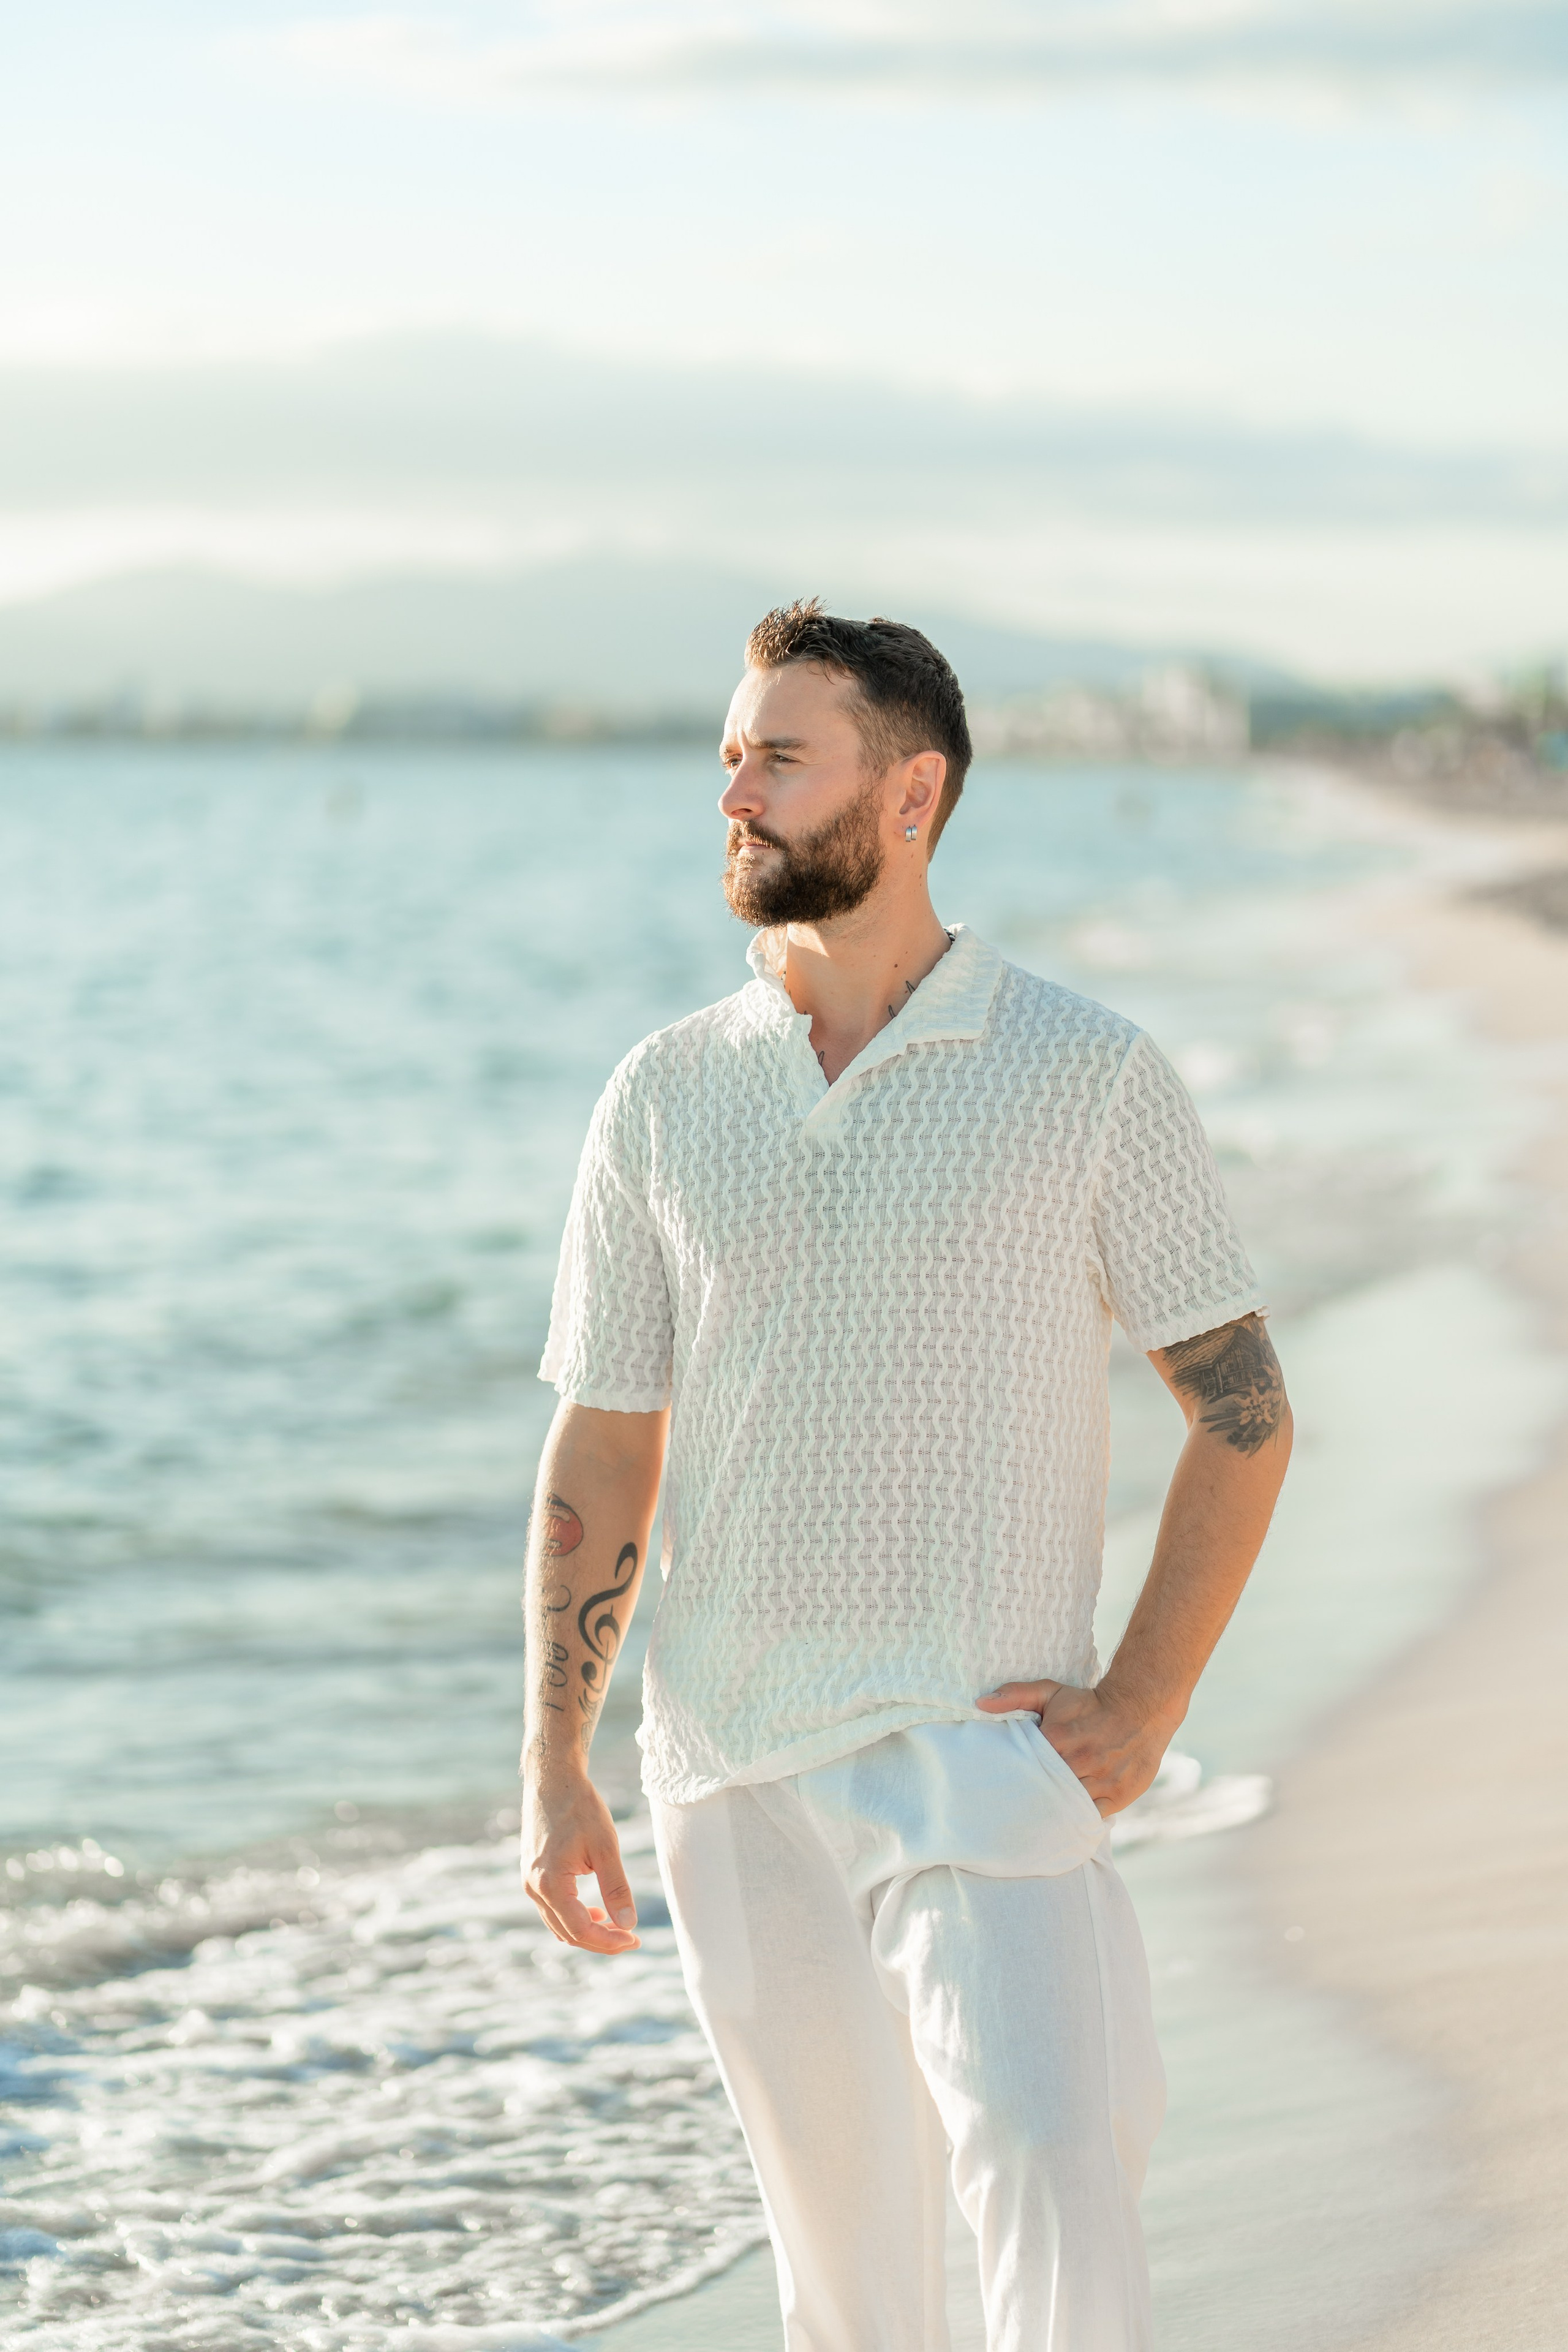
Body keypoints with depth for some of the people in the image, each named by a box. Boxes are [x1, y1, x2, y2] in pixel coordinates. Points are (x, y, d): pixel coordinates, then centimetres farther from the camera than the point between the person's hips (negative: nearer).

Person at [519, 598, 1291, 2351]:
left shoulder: (1093, 1079, -4)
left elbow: (1241, 1409, 0)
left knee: (1049, 2176, -23)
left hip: (982, 1754, -3)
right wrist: (553, 1772, 1)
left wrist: (1141, 1711, -9)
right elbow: (599, 1451, 8)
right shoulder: (663, 1100, 5)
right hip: (732, 1764, 4)